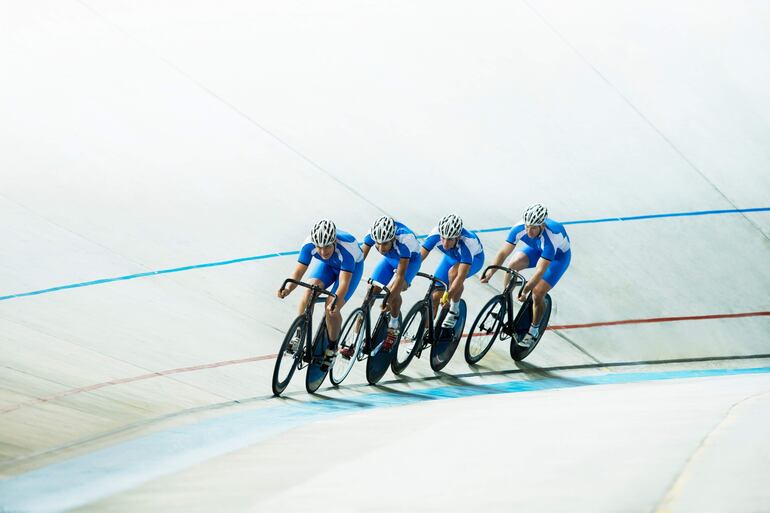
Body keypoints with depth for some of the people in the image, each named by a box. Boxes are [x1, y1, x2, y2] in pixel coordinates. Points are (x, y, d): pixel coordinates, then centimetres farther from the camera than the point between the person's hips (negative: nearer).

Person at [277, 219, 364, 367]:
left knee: (332, 307, -19)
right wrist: (288, 289, -48)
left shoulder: (346, 248, -41)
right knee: (310, 289, -24)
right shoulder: (309, 244, -31)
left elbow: (344, 283, -44)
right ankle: (299, 336, -10)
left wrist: (335, 303, -60)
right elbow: (298, 272, -29)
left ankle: (332, 347, 5)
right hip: (328, 265, 4)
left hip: (352, 266, -4)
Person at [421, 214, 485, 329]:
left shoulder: (467, 242, -42)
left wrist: (448, 295, -57)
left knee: (453, 273, -35)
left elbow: (461, 276, -47)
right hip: (451, 257, 4)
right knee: (435, 296, -6)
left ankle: (454, 311, -14)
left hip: (474, 258, -4)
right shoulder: (436, 234, -34)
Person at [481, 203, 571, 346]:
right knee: (512, 265, -24)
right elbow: (503, 252, -28)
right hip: (536, 249, 5)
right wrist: (490, 273, -39)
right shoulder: (520, 228, -30)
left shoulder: (550, 238, -43)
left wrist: (525, 291, -49)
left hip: (558, 255, -5)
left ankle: (534, 330, 8)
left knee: (537, 293, -16)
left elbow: (540, 271, -43)